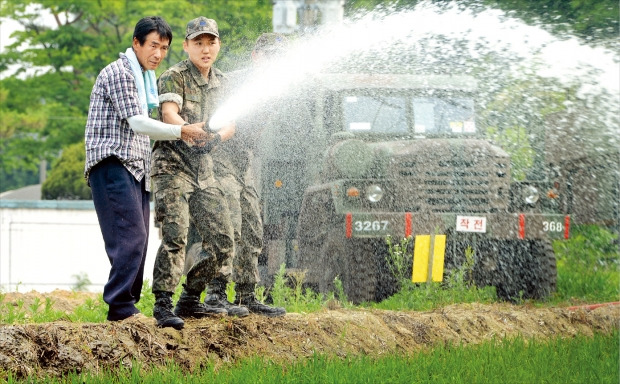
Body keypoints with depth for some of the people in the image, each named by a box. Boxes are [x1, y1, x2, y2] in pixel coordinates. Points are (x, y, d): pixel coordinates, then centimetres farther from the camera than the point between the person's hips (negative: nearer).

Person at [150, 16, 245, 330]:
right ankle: (163, 305, -21)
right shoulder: (174, 77, -5)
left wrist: (216, 137, -11)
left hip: (204, 171, 7)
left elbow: (230, 126, 12)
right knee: (175, 236, -21)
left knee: (222, 242, 5)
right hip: (172, 166, -7)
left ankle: (190, 301, 17)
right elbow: (169, 115, -20)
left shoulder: (222, 84, 16)